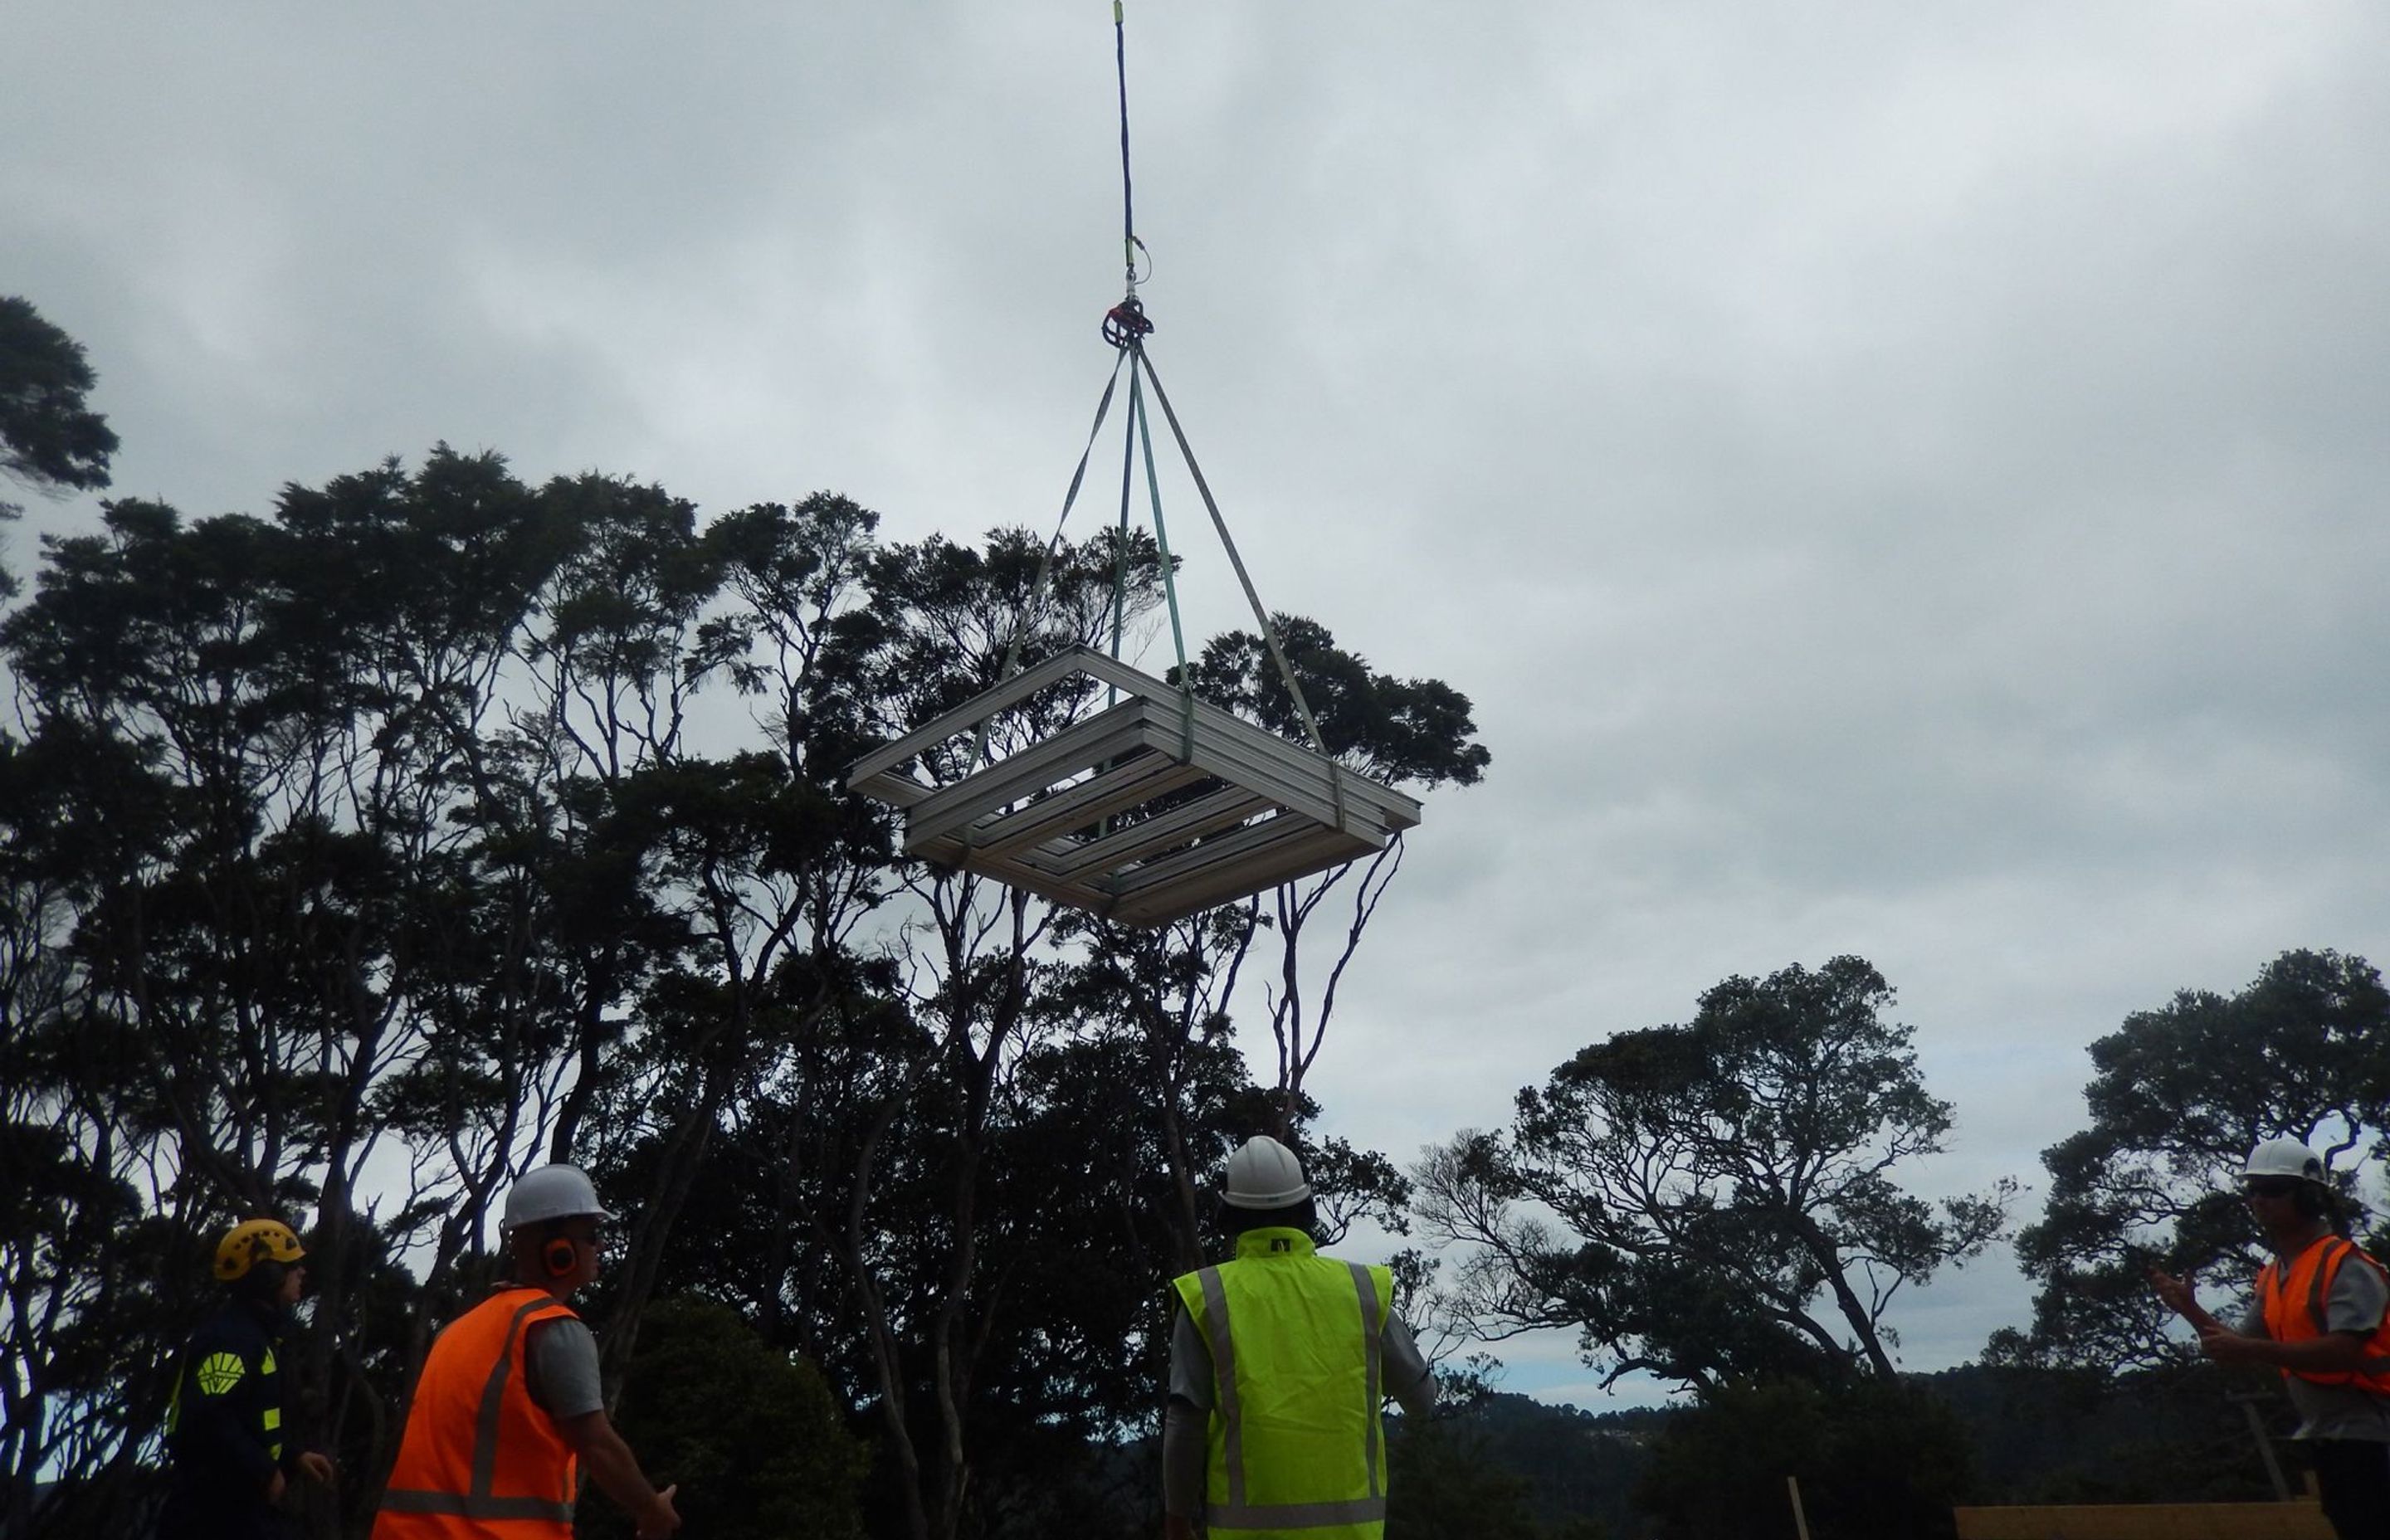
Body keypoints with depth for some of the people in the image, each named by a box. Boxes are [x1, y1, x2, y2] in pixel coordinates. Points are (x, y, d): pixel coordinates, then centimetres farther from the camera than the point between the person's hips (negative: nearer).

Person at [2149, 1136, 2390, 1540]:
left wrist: (2250, 1350, -30)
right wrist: (2190, 1310, 0)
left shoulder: (2345, 1265, -15)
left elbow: (2345, 1351, -26)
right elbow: (2243, 1349, 14)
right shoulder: (2272, 1277, 10)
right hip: (2323, 1437, 8)